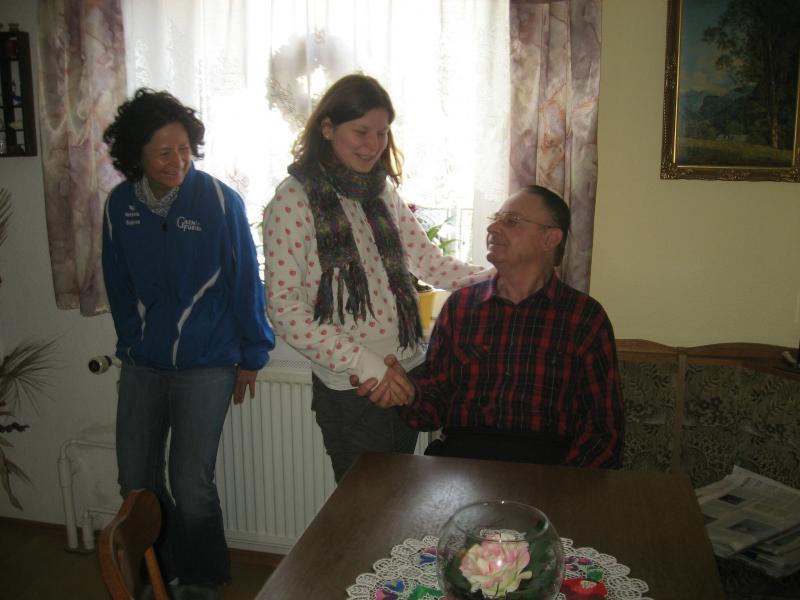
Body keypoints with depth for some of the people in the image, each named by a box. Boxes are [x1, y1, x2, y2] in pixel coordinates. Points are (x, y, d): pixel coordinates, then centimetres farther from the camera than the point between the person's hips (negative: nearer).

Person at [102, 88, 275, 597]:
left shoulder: (219, 200, -12)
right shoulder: (121, 204, -1)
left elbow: (246, 281, -6)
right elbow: (119, 283, 11)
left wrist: (252, 354, -2)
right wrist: (131, 341, 15)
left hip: (206, 364, -4)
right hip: (142, 363, 5)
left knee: (191, 482, -2)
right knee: (135, 478, 11)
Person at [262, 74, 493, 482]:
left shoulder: (382, 191, 7)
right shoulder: (293, 201, -12)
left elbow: (427, 260, 9)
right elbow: (285, 309, -15)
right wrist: (364, 364, -20)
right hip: (349, 388, -6)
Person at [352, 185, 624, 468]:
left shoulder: (586, 316, 5)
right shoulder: (459, 304, 13)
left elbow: (604, 424, 2)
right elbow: (438, 401, 11)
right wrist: (411, 391, -12)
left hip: (547, 457, 0)